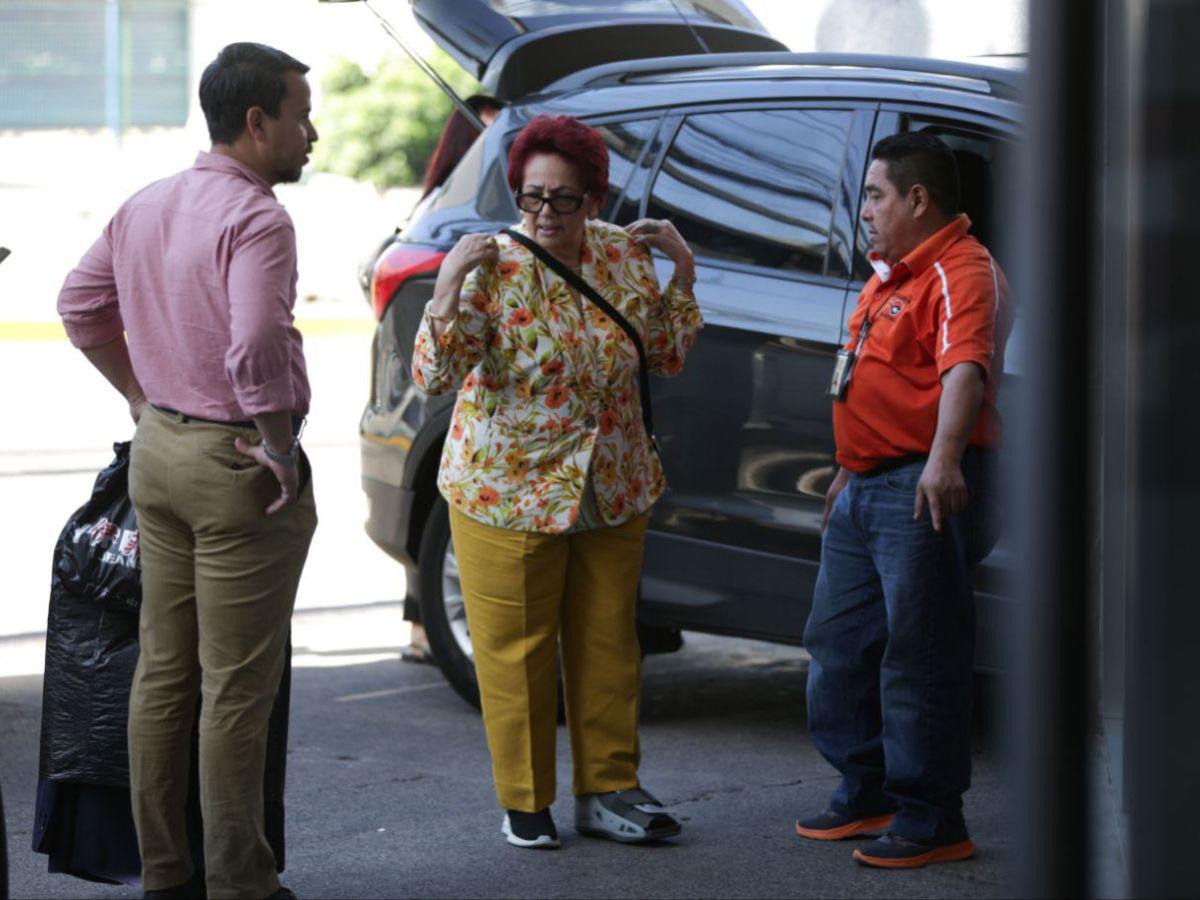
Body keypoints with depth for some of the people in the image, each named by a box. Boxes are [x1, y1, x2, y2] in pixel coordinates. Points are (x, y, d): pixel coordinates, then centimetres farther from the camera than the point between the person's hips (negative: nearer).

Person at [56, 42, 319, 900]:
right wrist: (280, 447, -19)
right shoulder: (256, 218, -19)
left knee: (163, 670, 15)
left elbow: (80, 303, 18)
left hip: (159, 449, 8)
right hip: (236, 468, -8)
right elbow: (258, 343, -32)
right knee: (237, 689, -1)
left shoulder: (146, 206, 8)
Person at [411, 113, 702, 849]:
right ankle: (525, 802, 17)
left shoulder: (623, 257, -1)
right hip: (506, 492, -4)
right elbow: (435, 377, -22)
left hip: (614, 492, 4)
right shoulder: (492, 270, -14)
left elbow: (669, 355, 10)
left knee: (609, 644, 12)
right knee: (517, 651, 4)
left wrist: (683, 269, 2)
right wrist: (449, 285, -30)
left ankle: (608, 789, 24)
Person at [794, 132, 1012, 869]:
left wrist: (943, 460, -46)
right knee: (839, 643, 16)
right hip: (866, 490, 11)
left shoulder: (962, 273, -16)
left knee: (919, 659, -7)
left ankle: (932, 821, 1)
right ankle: (866, 793, 29)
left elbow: (965, 370, -32)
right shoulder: (891, 275, 18)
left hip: (926, 491, -11)